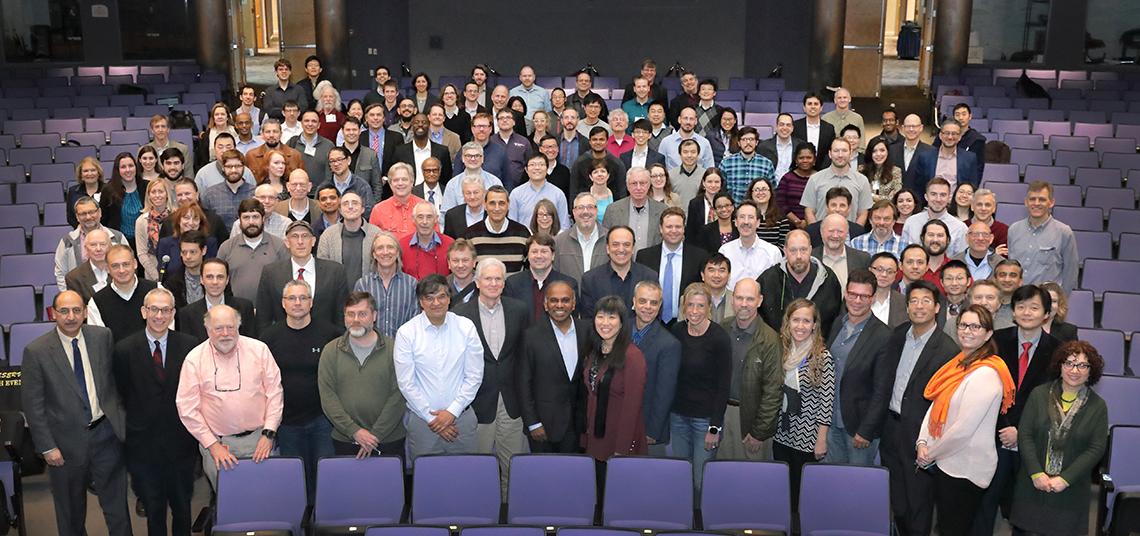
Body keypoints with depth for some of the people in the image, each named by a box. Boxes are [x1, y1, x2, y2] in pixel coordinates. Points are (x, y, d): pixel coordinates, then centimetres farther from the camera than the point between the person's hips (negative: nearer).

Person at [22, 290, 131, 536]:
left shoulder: (103, 336, -4)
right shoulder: (36, 351, -12)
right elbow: (32, 405, -8)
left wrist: (120, 418, 5)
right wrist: (47, 447, -9)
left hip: (107, 432, 2)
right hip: (67, 440, -2)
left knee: (116, 502, 13)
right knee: (71, 511, 17)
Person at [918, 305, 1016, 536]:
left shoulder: (986, 374, -21)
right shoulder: (959, 363, 6)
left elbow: (964, 428, -23)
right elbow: (935, 406, 7)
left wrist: (930, 454, -12)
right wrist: (922, 443, -6)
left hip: (964, 469, -8)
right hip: (944, 463, 8)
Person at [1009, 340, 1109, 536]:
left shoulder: (1098, 406, 0)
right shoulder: (1039, 395, 0)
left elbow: (1096, 449, -4)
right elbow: (1024, 435, -2)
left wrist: (1065, 479, -12)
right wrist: (1036, 473, -11)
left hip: (1070, 489, 0)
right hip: (1032, 484, 1)